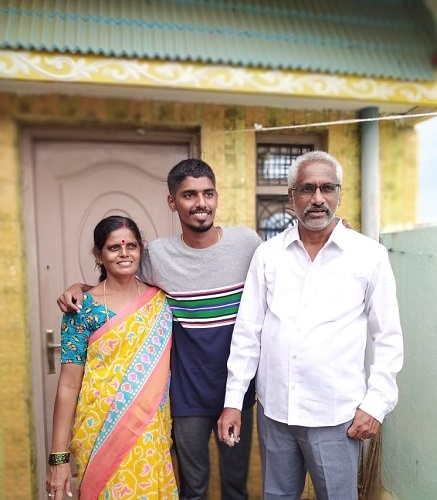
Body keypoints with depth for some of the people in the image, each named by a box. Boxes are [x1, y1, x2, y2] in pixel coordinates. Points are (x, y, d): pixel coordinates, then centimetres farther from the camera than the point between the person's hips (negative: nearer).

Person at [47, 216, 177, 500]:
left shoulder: (161, 300, 0)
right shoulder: (83, 306, -10)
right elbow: (69, 383, -9)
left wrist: (171, 426, 9)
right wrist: (59, 456, -9)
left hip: (152, 433, 3)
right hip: (101, 432, -3)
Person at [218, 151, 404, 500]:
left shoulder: (370, 255, -6)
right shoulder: (268, 254, -2)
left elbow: (388, 340, -1)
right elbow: (247, 331, 0)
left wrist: (376, 404, -5)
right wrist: (233, 399, 0)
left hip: (336, 414, -2)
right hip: (273, 408, 3)